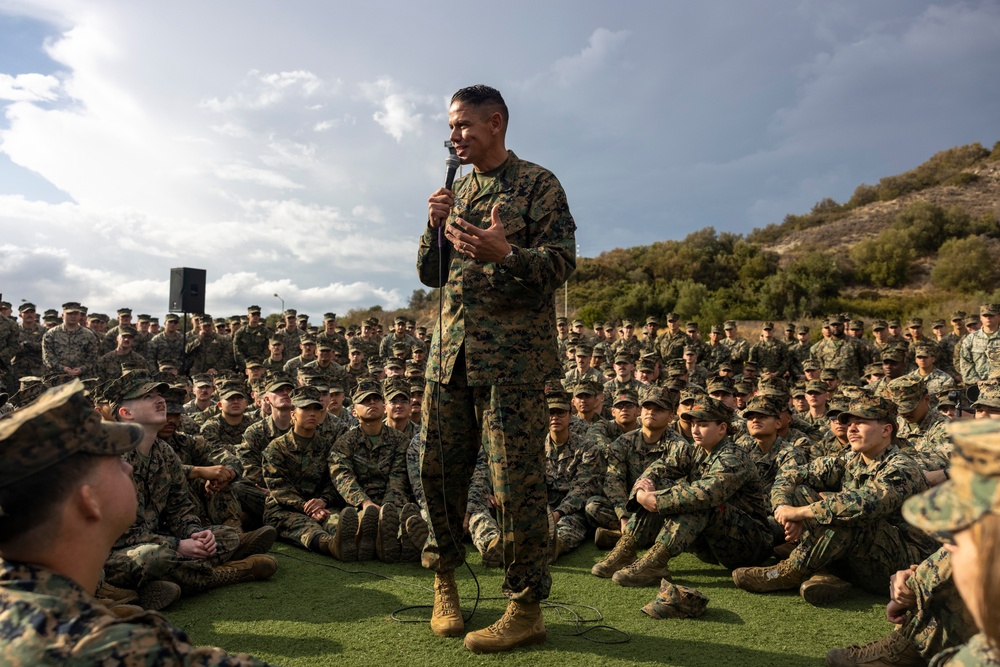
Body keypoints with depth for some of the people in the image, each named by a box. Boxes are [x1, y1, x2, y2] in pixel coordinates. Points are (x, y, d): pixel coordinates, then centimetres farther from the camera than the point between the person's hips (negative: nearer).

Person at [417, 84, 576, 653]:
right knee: (439, 467, 10)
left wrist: (505, 253, -26)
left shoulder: (537, 184, 0)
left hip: (513, 355, -6)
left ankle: (527, 611, 9)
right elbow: (430, 274, 18)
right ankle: (445, 578, 31)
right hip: (451, 351, 7)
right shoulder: (457, 190, 19)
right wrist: (436, 227, -1)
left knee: (518, 480, -3)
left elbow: (563, 260, -9)